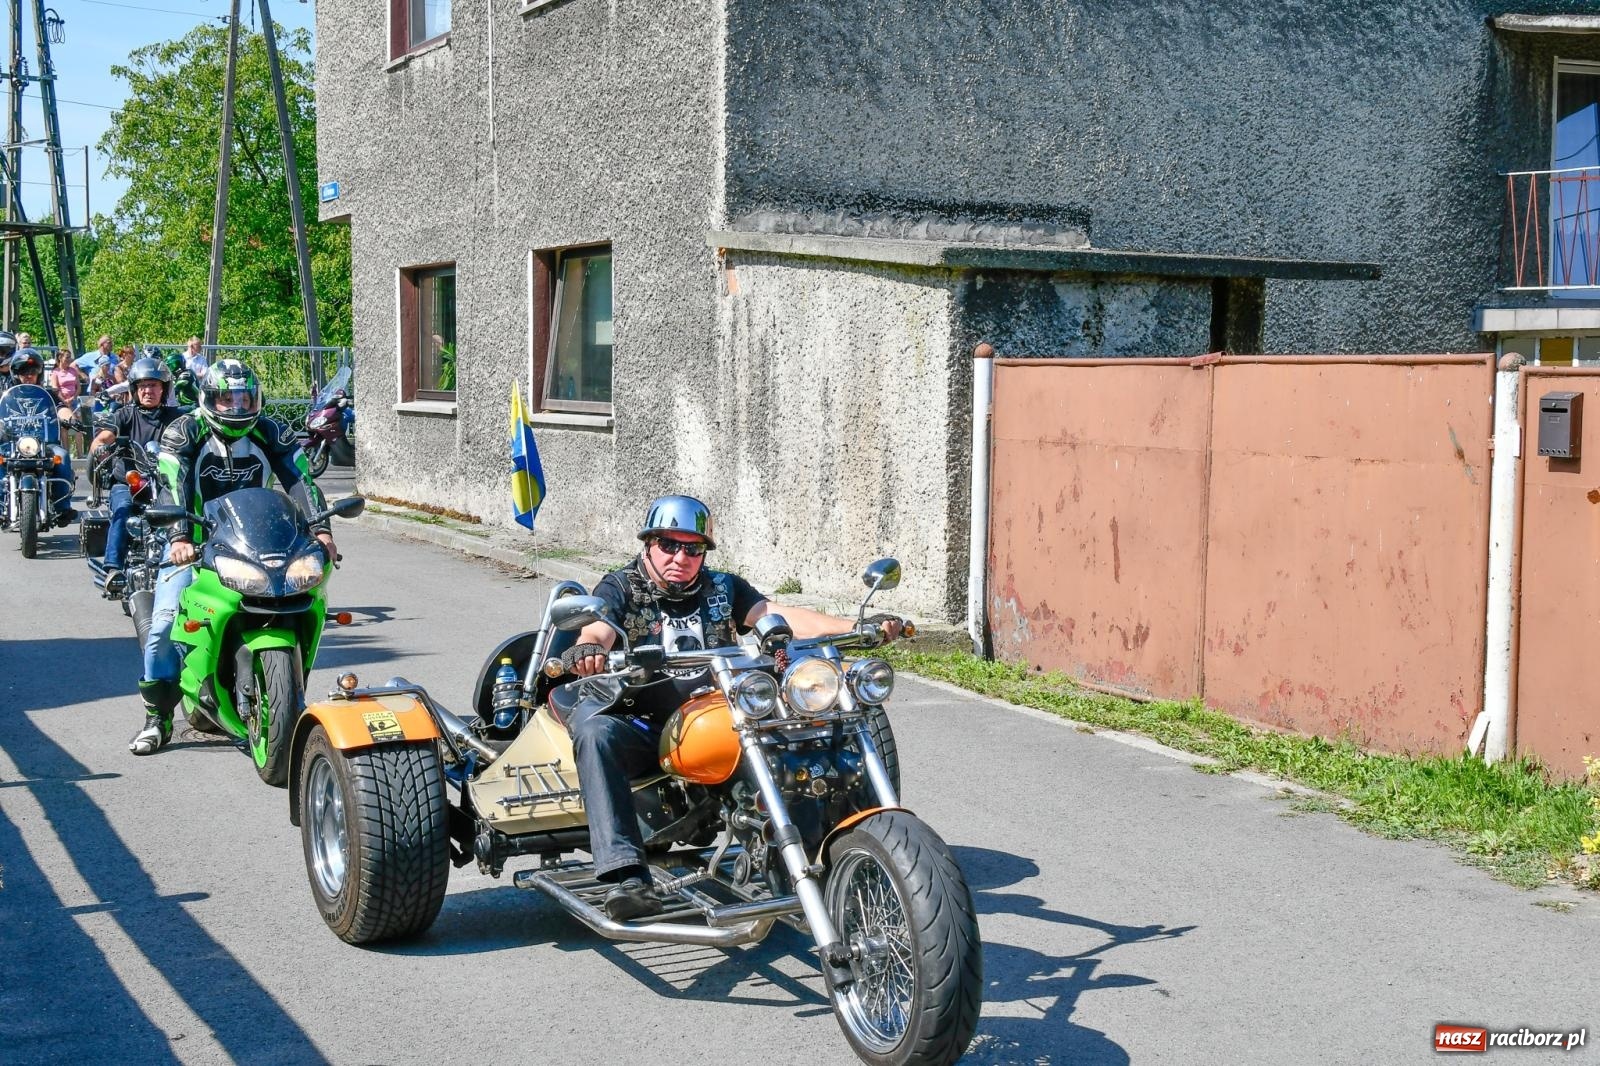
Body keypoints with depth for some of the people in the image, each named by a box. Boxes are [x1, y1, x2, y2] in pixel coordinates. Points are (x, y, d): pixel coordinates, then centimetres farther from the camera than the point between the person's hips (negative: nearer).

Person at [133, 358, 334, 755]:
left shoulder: (272, 433, 1)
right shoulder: (183, 432, -8)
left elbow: (302, 480, -8)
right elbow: (172, 488, -21)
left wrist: (320, 530, -22)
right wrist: (179, 538, -36)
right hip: (195, 543, -2)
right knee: (165, 622, -16)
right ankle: (157, 717, -4)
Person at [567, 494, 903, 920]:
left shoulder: (723, 588, 14)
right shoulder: (619, 589, 5)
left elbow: (781, 615, 0)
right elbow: (597, 629, -16)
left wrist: (855, 628, -17)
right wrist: (588, 648, -43)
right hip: (643, 730, -2)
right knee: (593, 730, -35)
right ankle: (627, 875, -44)